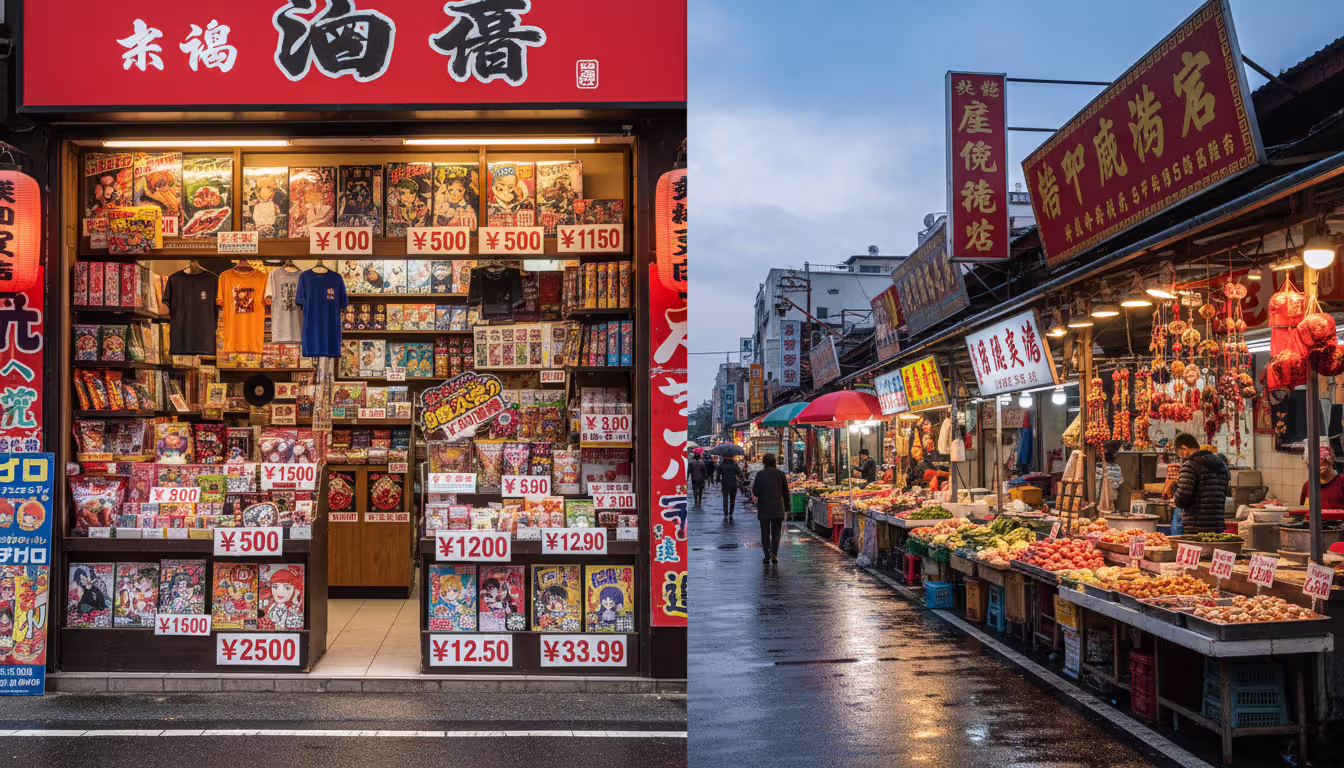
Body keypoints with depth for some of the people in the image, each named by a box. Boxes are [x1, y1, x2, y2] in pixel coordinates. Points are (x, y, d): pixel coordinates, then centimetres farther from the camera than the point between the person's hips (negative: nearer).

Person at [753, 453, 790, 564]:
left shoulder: (760, 474, -7)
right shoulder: (781, 474, -1)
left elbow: (755, 492, -5)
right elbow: (786, 493, 3)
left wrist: (752, 487, 17)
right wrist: (786, 507, 11)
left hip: (764, 509, -1)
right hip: (777, 508, 1)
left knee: (765, 533, 9)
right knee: (776, 532, 10)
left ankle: (767, 556, 6)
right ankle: (774, 554, -4)